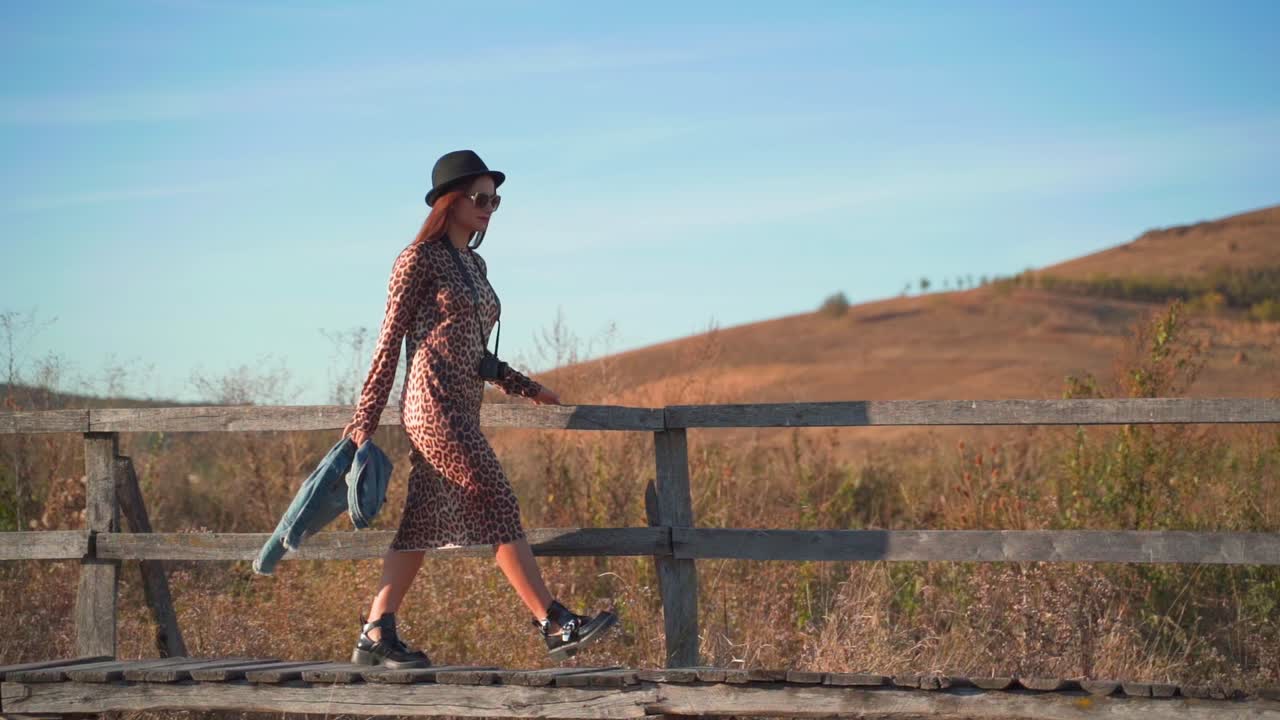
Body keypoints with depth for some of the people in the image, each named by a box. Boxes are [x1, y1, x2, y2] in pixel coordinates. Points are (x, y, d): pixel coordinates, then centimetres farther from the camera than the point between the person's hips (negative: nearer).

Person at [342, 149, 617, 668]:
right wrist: (365, 418, -7)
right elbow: (390, 339, -6)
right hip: (433, 405, -9)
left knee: (424, 523, 7)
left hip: (462, 407, 9)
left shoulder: (475, 265, 19)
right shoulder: (420, 258, -4)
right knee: (498, 508, -11)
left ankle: (375, 635, 10)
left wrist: (526, 388, 19)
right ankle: (555, 625, -13)